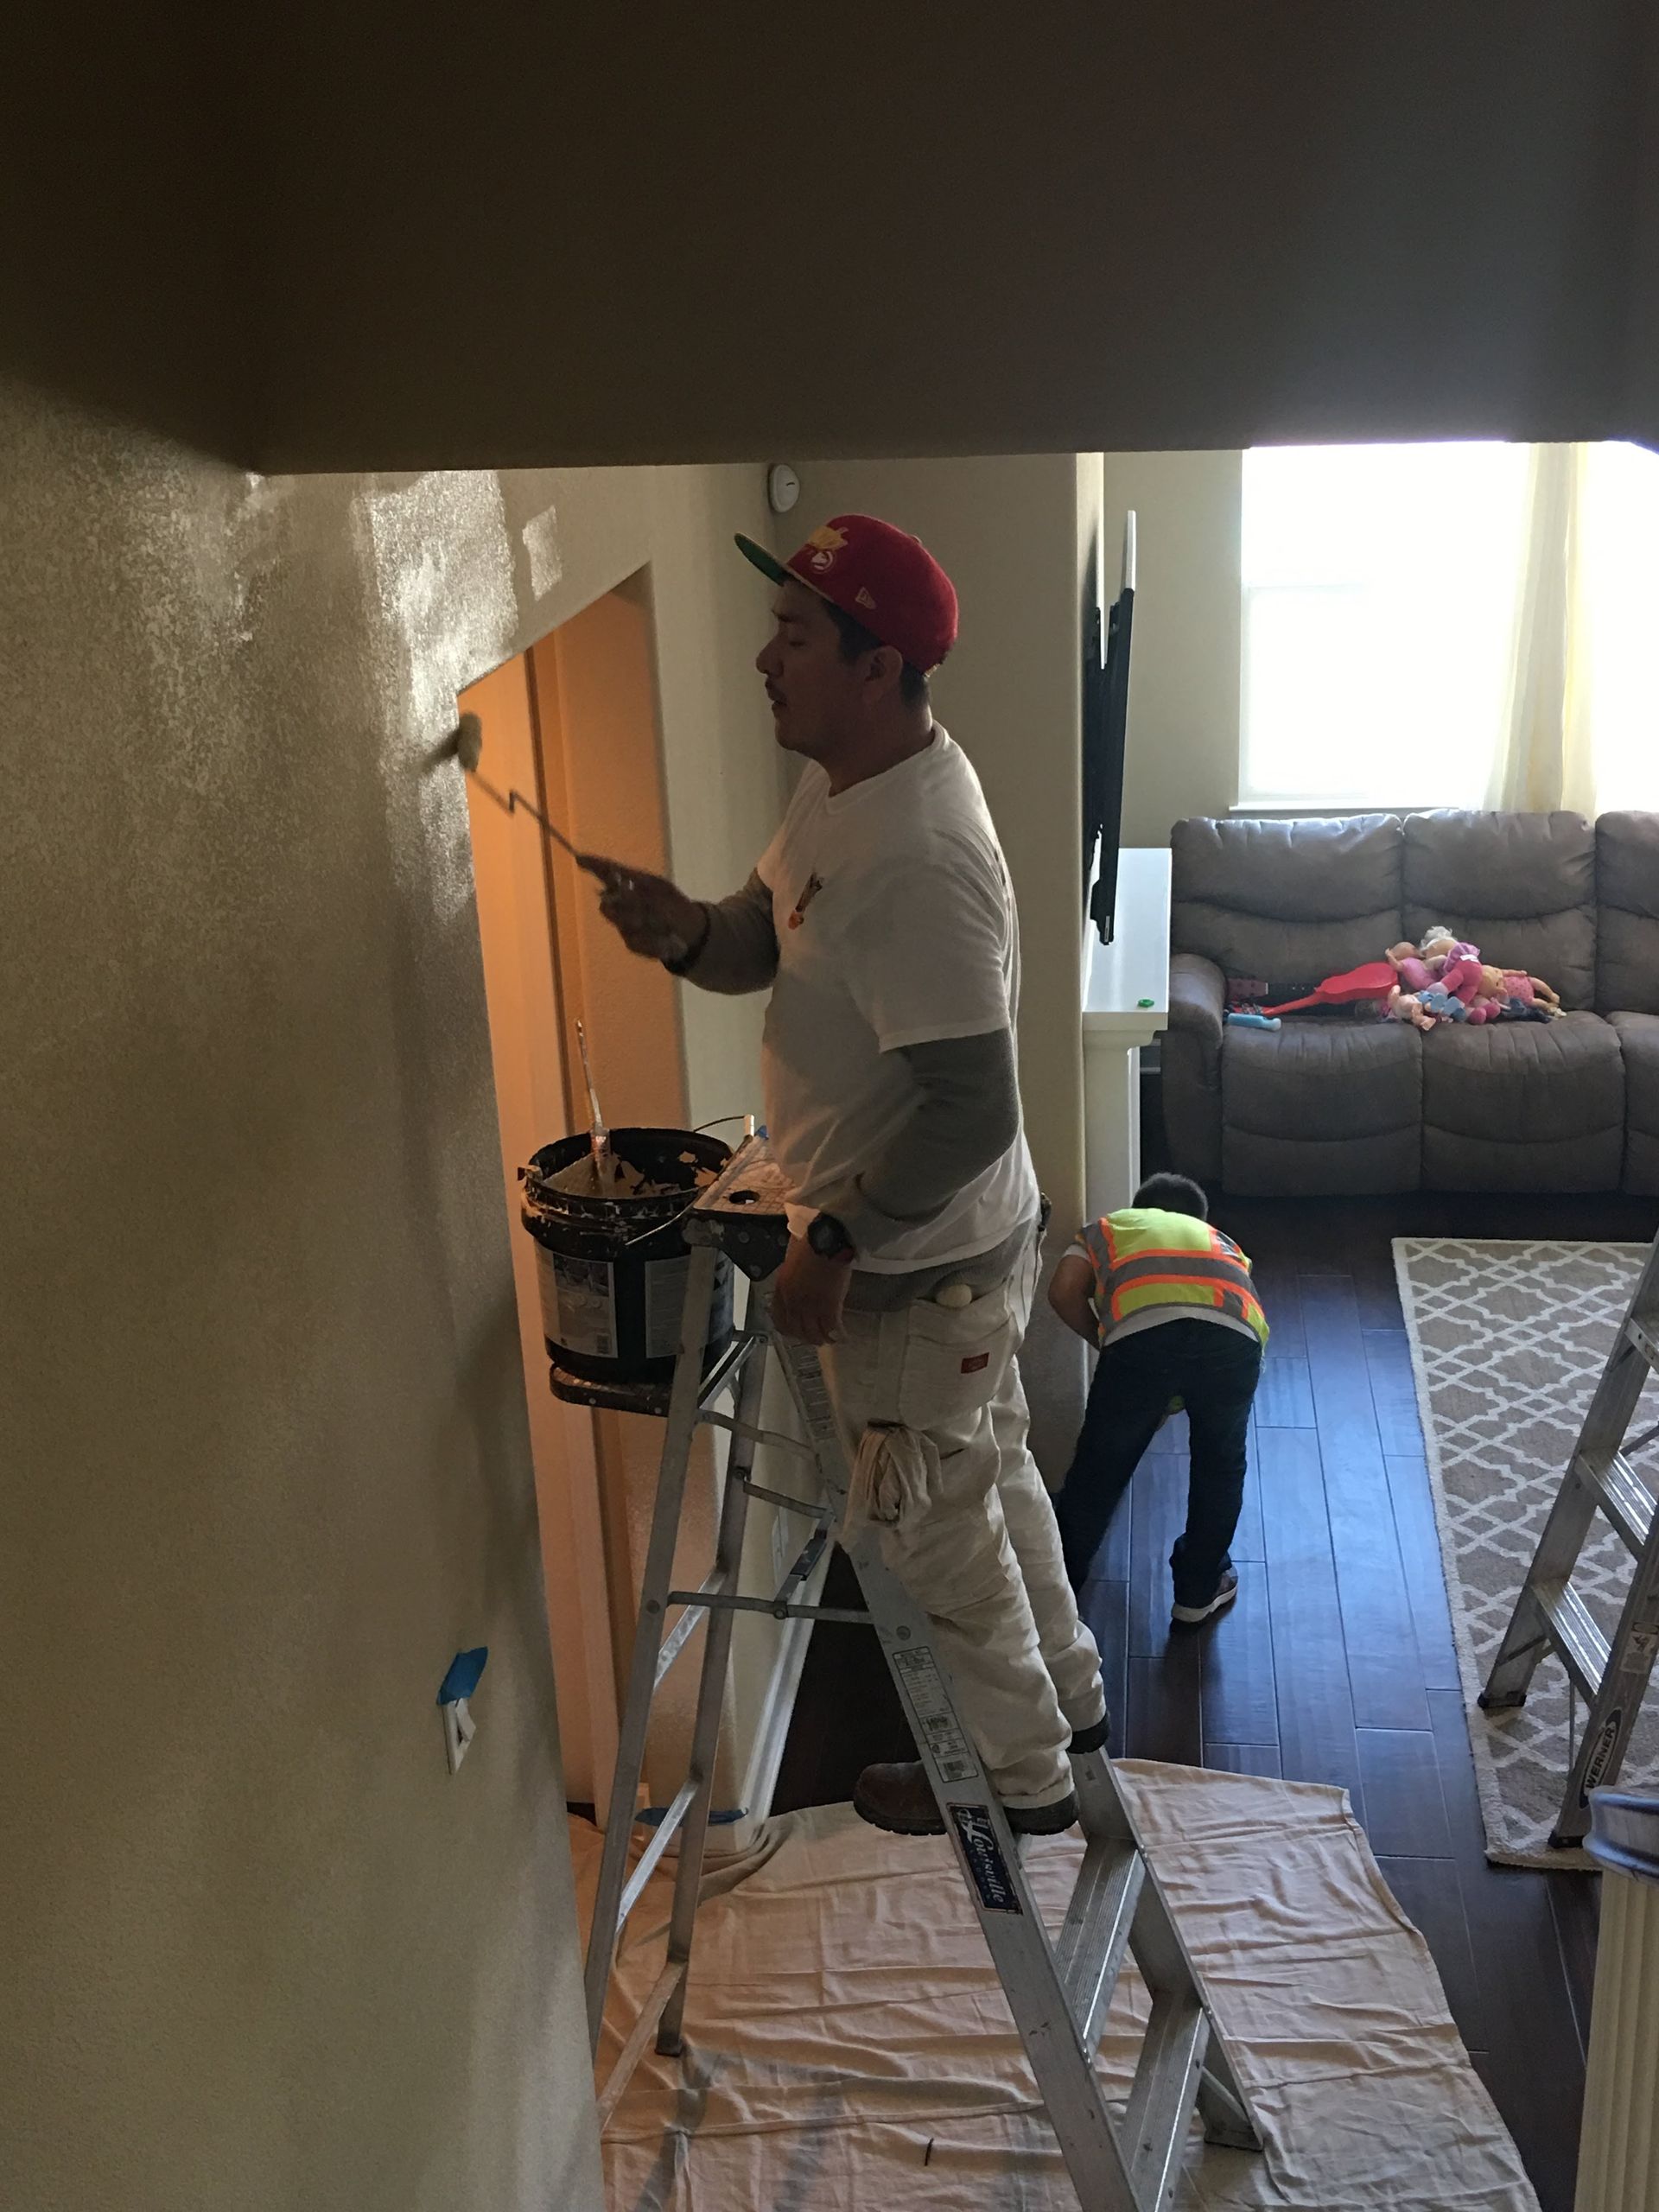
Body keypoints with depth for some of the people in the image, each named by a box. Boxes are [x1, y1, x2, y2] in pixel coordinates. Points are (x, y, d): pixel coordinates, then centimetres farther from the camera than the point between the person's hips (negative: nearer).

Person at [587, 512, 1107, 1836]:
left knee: (935, 1525, 11)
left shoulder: (920, 862, -32)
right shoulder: (845, 785, -1)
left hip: (925, 1265, -9)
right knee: (991, 1472, 26)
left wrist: (835, 1242, -24)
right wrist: (687, 932, -12)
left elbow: (970, 1109, -32)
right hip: (958, 1242, 10)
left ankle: (1022, 1778, 34)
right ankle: (1066, 1694, 48)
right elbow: (770, 935, 10)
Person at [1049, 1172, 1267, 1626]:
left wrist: (1102, 1342, 34)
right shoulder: (1220, 1240, 44)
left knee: (1100, 1464, 19)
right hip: (1234, 1333, 2)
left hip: (1142, 1329, -1)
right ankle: (1199, 1589, 38)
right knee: (1220, 1463, 28)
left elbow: (1064, 1293, 18)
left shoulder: (1108, 1226, 37)